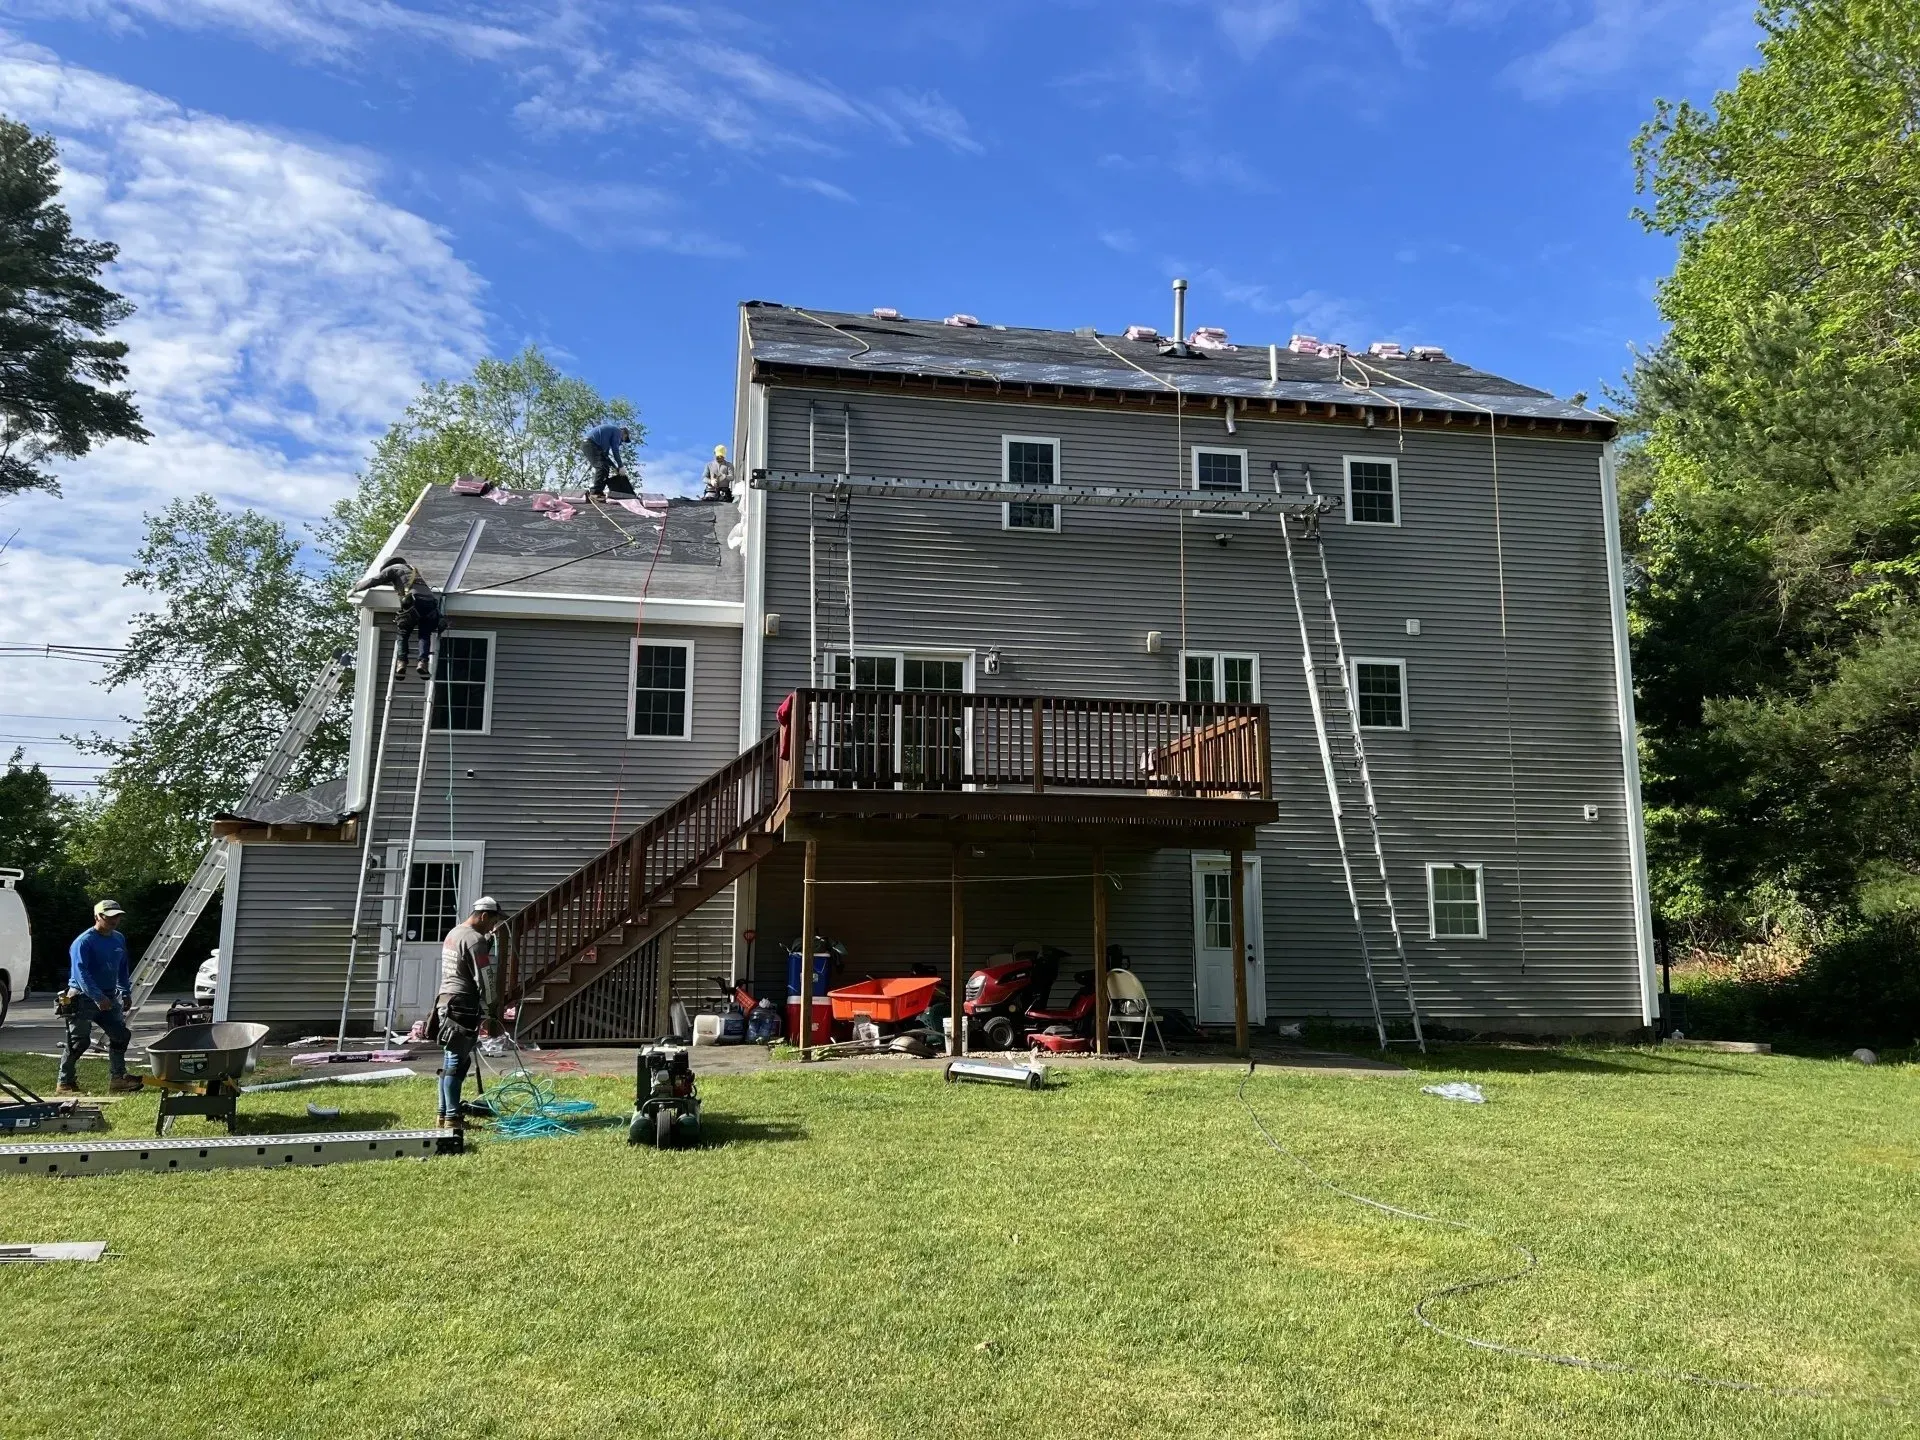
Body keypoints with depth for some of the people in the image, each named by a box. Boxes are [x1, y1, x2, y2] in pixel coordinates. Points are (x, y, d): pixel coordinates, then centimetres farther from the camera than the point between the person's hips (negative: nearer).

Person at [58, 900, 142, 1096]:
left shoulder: (119, 939, 10)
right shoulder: (84, 941, -15)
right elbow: (81, 973, -23)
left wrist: (126, 992, 12)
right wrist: (98, 997, -31)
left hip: (109, 997, 8)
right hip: (83, 998, -8)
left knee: (121, 1035, 6)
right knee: (79, 1041, -6)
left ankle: (118, 1078, 15)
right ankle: (65, 1083, 4)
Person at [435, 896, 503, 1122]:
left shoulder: (453, 933, 16)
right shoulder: (475, 940, -14)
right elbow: (485, 980, -13)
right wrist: (489, 1013, -6)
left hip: (446, 1002, 10)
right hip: (462, 1007, -10)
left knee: (451, 1061, 15)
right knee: (457, 1062, -6)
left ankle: (445, 1111, 20)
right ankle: (452, 1117, -4)